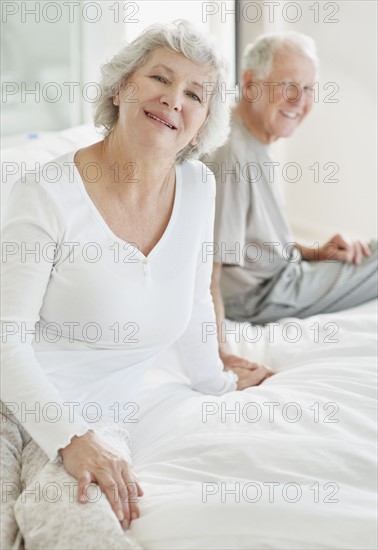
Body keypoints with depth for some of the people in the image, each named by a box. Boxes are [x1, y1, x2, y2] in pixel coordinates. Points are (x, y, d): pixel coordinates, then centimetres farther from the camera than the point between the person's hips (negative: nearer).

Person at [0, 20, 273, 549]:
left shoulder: (198, 189, 0)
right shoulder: (48, 194, -15)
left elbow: (194, 303, 16)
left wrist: (215, 381, 27)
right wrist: (71, 438, -22)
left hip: (95, 416, 4)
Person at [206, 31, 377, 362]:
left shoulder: (255, 143, 7)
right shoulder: (230, 154, -27)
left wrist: (312, 253, 4)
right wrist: (219, 352, -32)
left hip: (281, 271, 10)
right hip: (259, 295, -10)